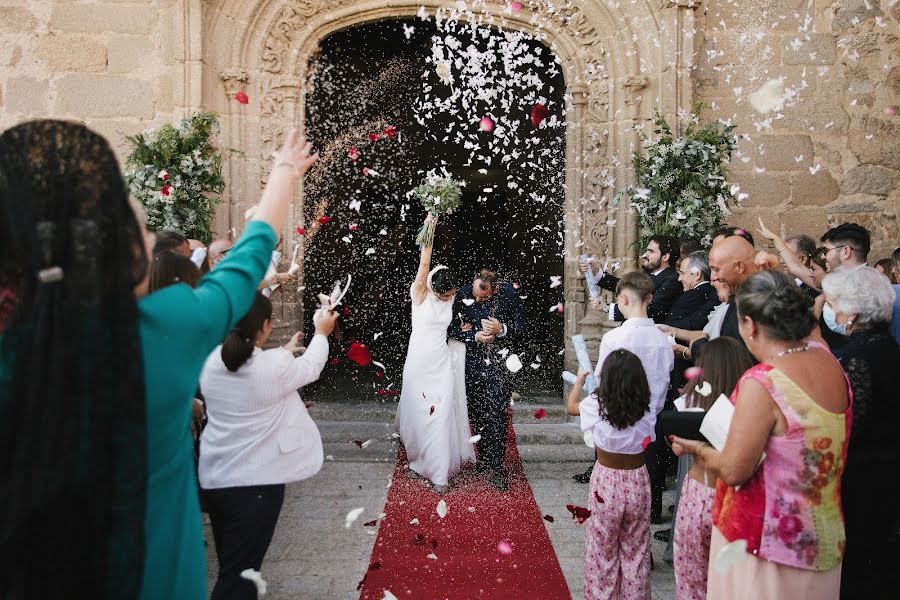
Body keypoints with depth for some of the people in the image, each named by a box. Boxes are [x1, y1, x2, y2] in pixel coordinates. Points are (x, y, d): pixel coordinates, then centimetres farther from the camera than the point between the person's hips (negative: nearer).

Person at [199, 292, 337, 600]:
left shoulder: (210, 361, -3)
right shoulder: (276, 365, -18)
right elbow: (310, 367, 4)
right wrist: (321, 333, 22)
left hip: (214, 478, 6)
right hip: (257, 480, -6)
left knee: (230, 565, 22)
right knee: (239, 573, 4)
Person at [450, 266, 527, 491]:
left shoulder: (509, 295, -10)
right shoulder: (463, 295, -7)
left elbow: (522, 330, -3)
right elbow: (453, 329, 0)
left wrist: (502, 329, -21)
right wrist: (475, 336, -16)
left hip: (499, 363, -2)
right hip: (473, 364, 2)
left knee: (497, 415, -7)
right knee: (476, 414, 12)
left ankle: (496, 466, 1)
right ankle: (483, 457, 30)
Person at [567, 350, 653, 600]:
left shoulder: (597, 404, -15)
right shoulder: (647, 407, -10)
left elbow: (571, 407, 6)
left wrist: (579, 380, 24)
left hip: (606, 482, -2)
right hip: (637, 481, 2)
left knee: (603, 550, 16)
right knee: (636, 551, 18)